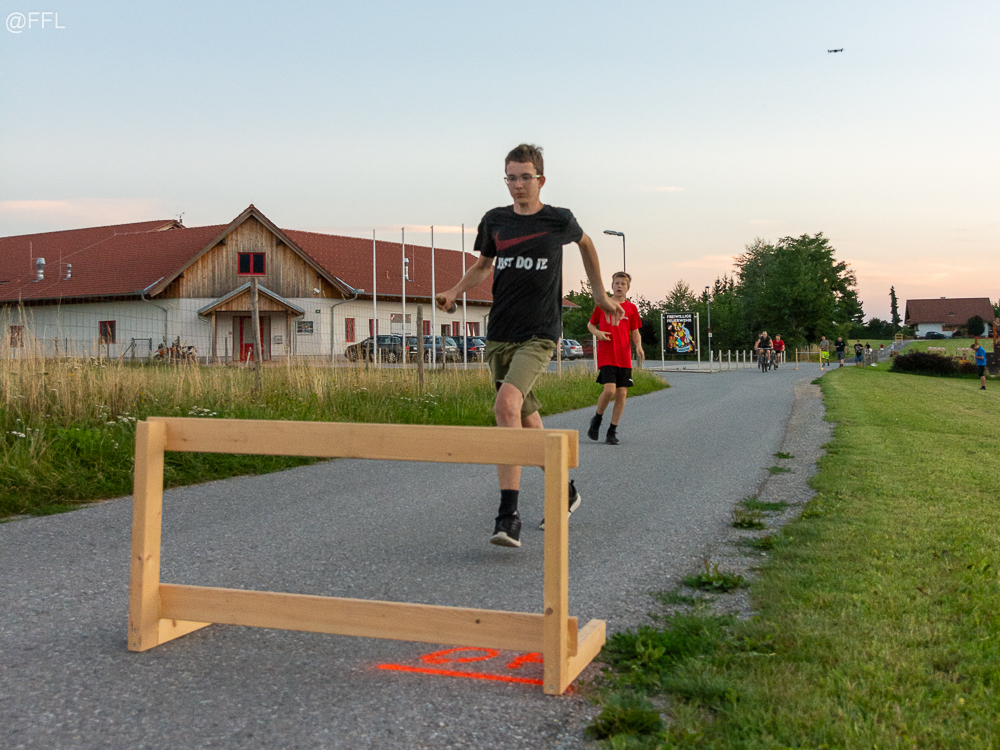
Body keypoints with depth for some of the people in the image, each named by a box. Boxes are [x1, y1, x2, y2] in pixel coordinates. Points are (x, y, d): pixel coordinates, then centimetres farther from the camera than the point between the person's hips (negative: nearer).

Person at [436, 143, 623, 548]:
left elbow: (586, 244, 21)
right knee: (528, 422, 11)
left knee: (506, 405, -26)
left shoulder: (559, 221, 0)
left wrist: (601, 296, 24)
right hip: (499, 335, 4)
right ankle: (565, 492, 33)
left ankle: (508, 512, -25)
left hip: (539, 335, -4)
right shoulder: (495, 221, 7)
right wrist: (454, 292, 5)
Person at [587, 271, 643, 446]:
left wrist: (638, 346, -7)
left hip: (624, 358, 3)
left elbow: (635, 333, 12)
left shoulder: (631, 308, 9)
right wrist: (597, 332, -6)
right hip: (606, 356, -2)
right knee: (609, 390, -18)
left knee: (621, 394, -1)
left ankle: (612, 432, 11)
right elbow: (590, 324, 16)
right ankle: (597, 418, 10)